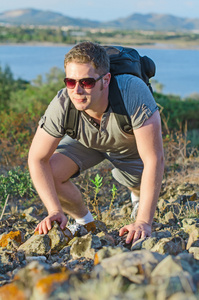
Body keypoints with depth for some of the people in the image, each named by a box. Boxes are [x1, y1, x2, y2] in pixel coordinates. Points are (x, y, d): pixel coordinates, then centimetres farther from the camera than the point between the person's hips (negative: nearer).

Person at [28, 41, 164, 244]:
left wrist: (144, 222, -46)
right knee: (50, 173, -22)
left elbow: (154, 160, -43)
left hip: (133, 145, 0)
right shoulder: (61, 105, -38)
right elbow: (37, 159, -25)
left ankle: (138, 195, 35)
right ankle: (85, 222, 9)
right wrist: (55, 211, -35)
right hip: (85, 142, 0)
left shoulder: (134, 93, -45)